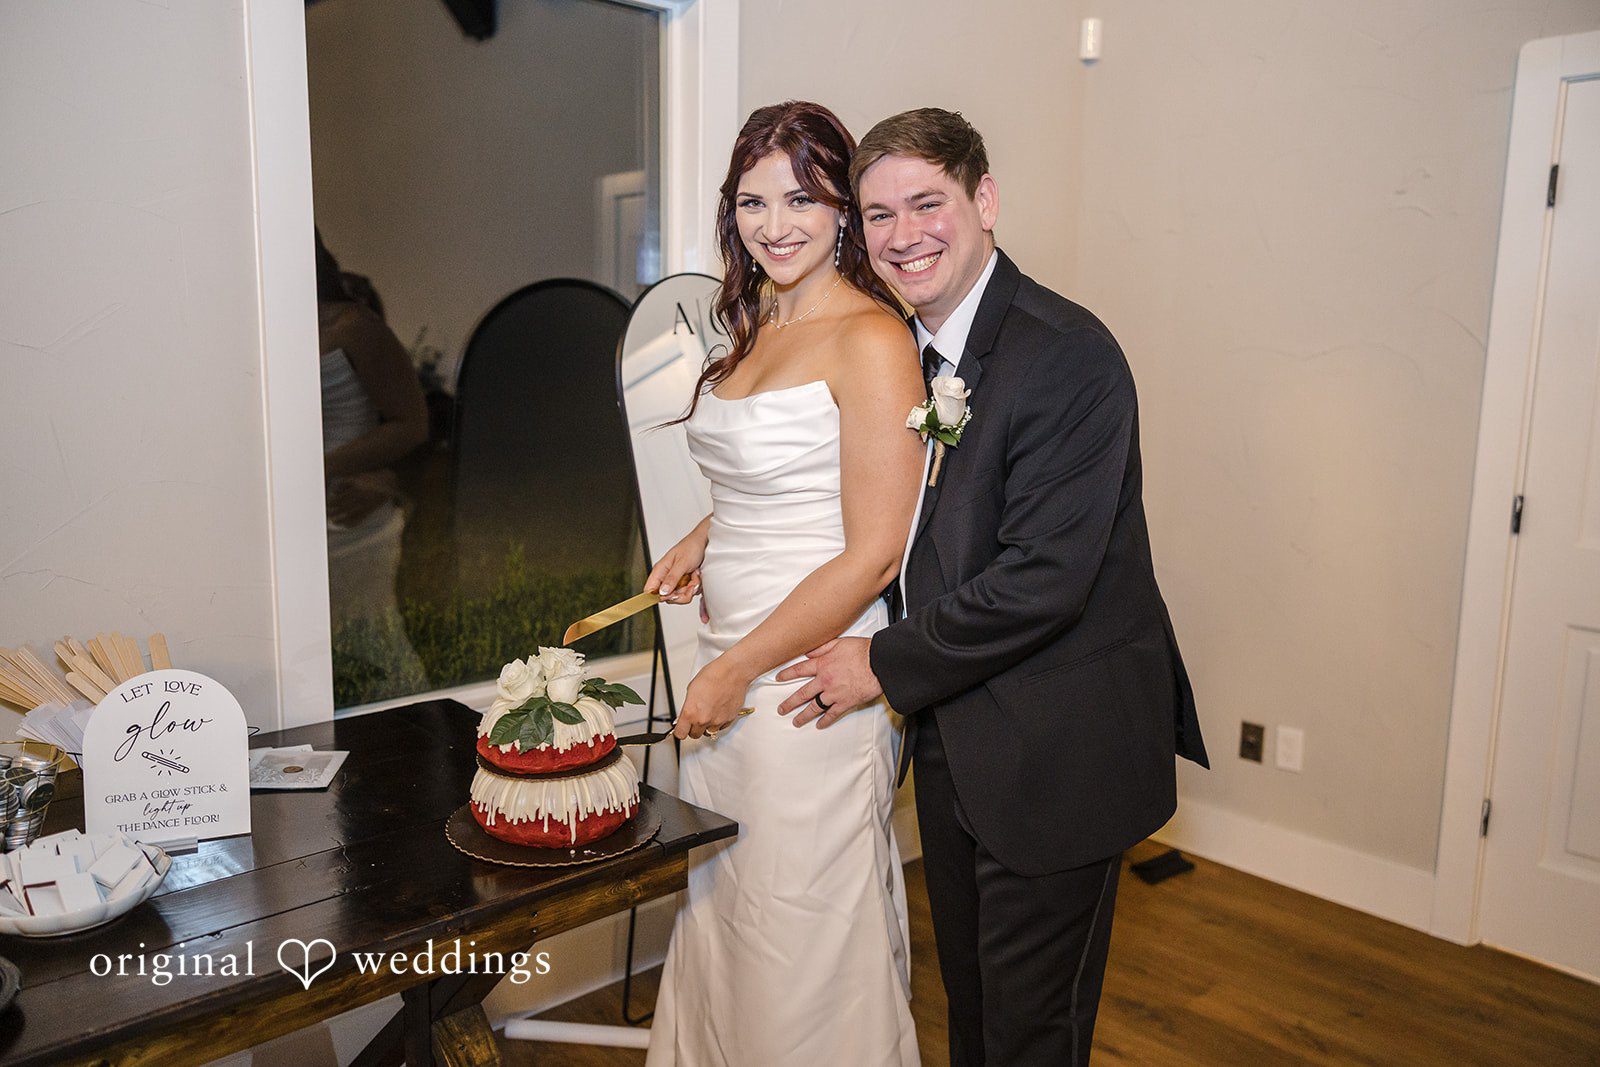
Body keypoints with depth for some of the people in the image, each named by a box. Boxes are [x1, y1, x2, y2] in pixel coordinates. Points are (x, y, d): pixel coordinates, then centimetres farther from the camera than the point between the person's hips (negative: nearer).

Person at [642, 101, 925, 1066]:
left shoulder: (871, 338, -15)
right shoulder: (757, 326, 11)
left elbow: (874, 554, -18)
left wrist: (736, 671, -14)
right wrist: (706, 537, 8)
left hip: (811, 679, -8)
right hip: (732, 669, 8)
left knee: (801, 946, 9)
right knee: (717, 923, 21)